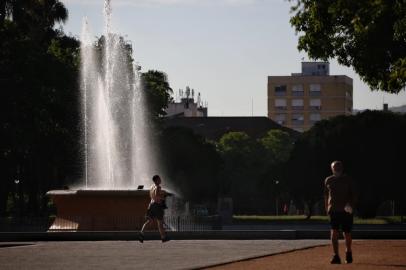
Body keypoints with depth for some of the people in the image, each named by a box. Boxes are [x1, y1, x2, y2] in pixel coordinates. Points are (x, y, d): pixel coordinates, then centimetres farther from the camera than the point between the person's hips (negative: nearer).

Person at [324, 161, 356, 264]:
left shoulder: (347, 180, 3)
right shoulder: (328, 180, 8)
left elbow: (352, 194, 4)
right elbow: (326, 195, 17)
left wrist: (351, 205, -12)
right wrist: (327, 209, 14)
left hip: (346, 210, -1)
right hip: (333, 209, 1)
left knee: (347, 233, 6)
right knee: (334, 232, -14)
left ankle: (348, 252, 33)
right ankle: (336, 256, -15)